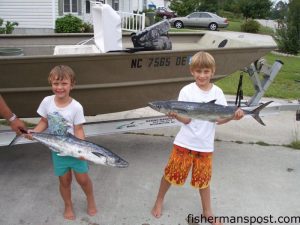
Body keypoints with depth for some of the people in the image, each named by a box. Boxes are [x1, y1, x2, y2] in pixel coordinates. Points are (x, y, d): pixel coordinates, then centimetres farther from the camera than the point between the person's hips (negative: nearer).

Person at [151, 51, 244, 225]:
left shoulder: (217, 92, 0)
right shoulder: (187, 91, -7)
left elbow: (220, 119, -2)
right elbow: (186, 119, -13)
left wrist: (233, 116, -20)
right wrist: (175, 115, -33)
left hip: (205, 145, 2)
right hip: (184, 142, -1)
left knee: (204, 178, 13)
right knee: (171, 173, 8)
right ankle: (159, 201, 34)